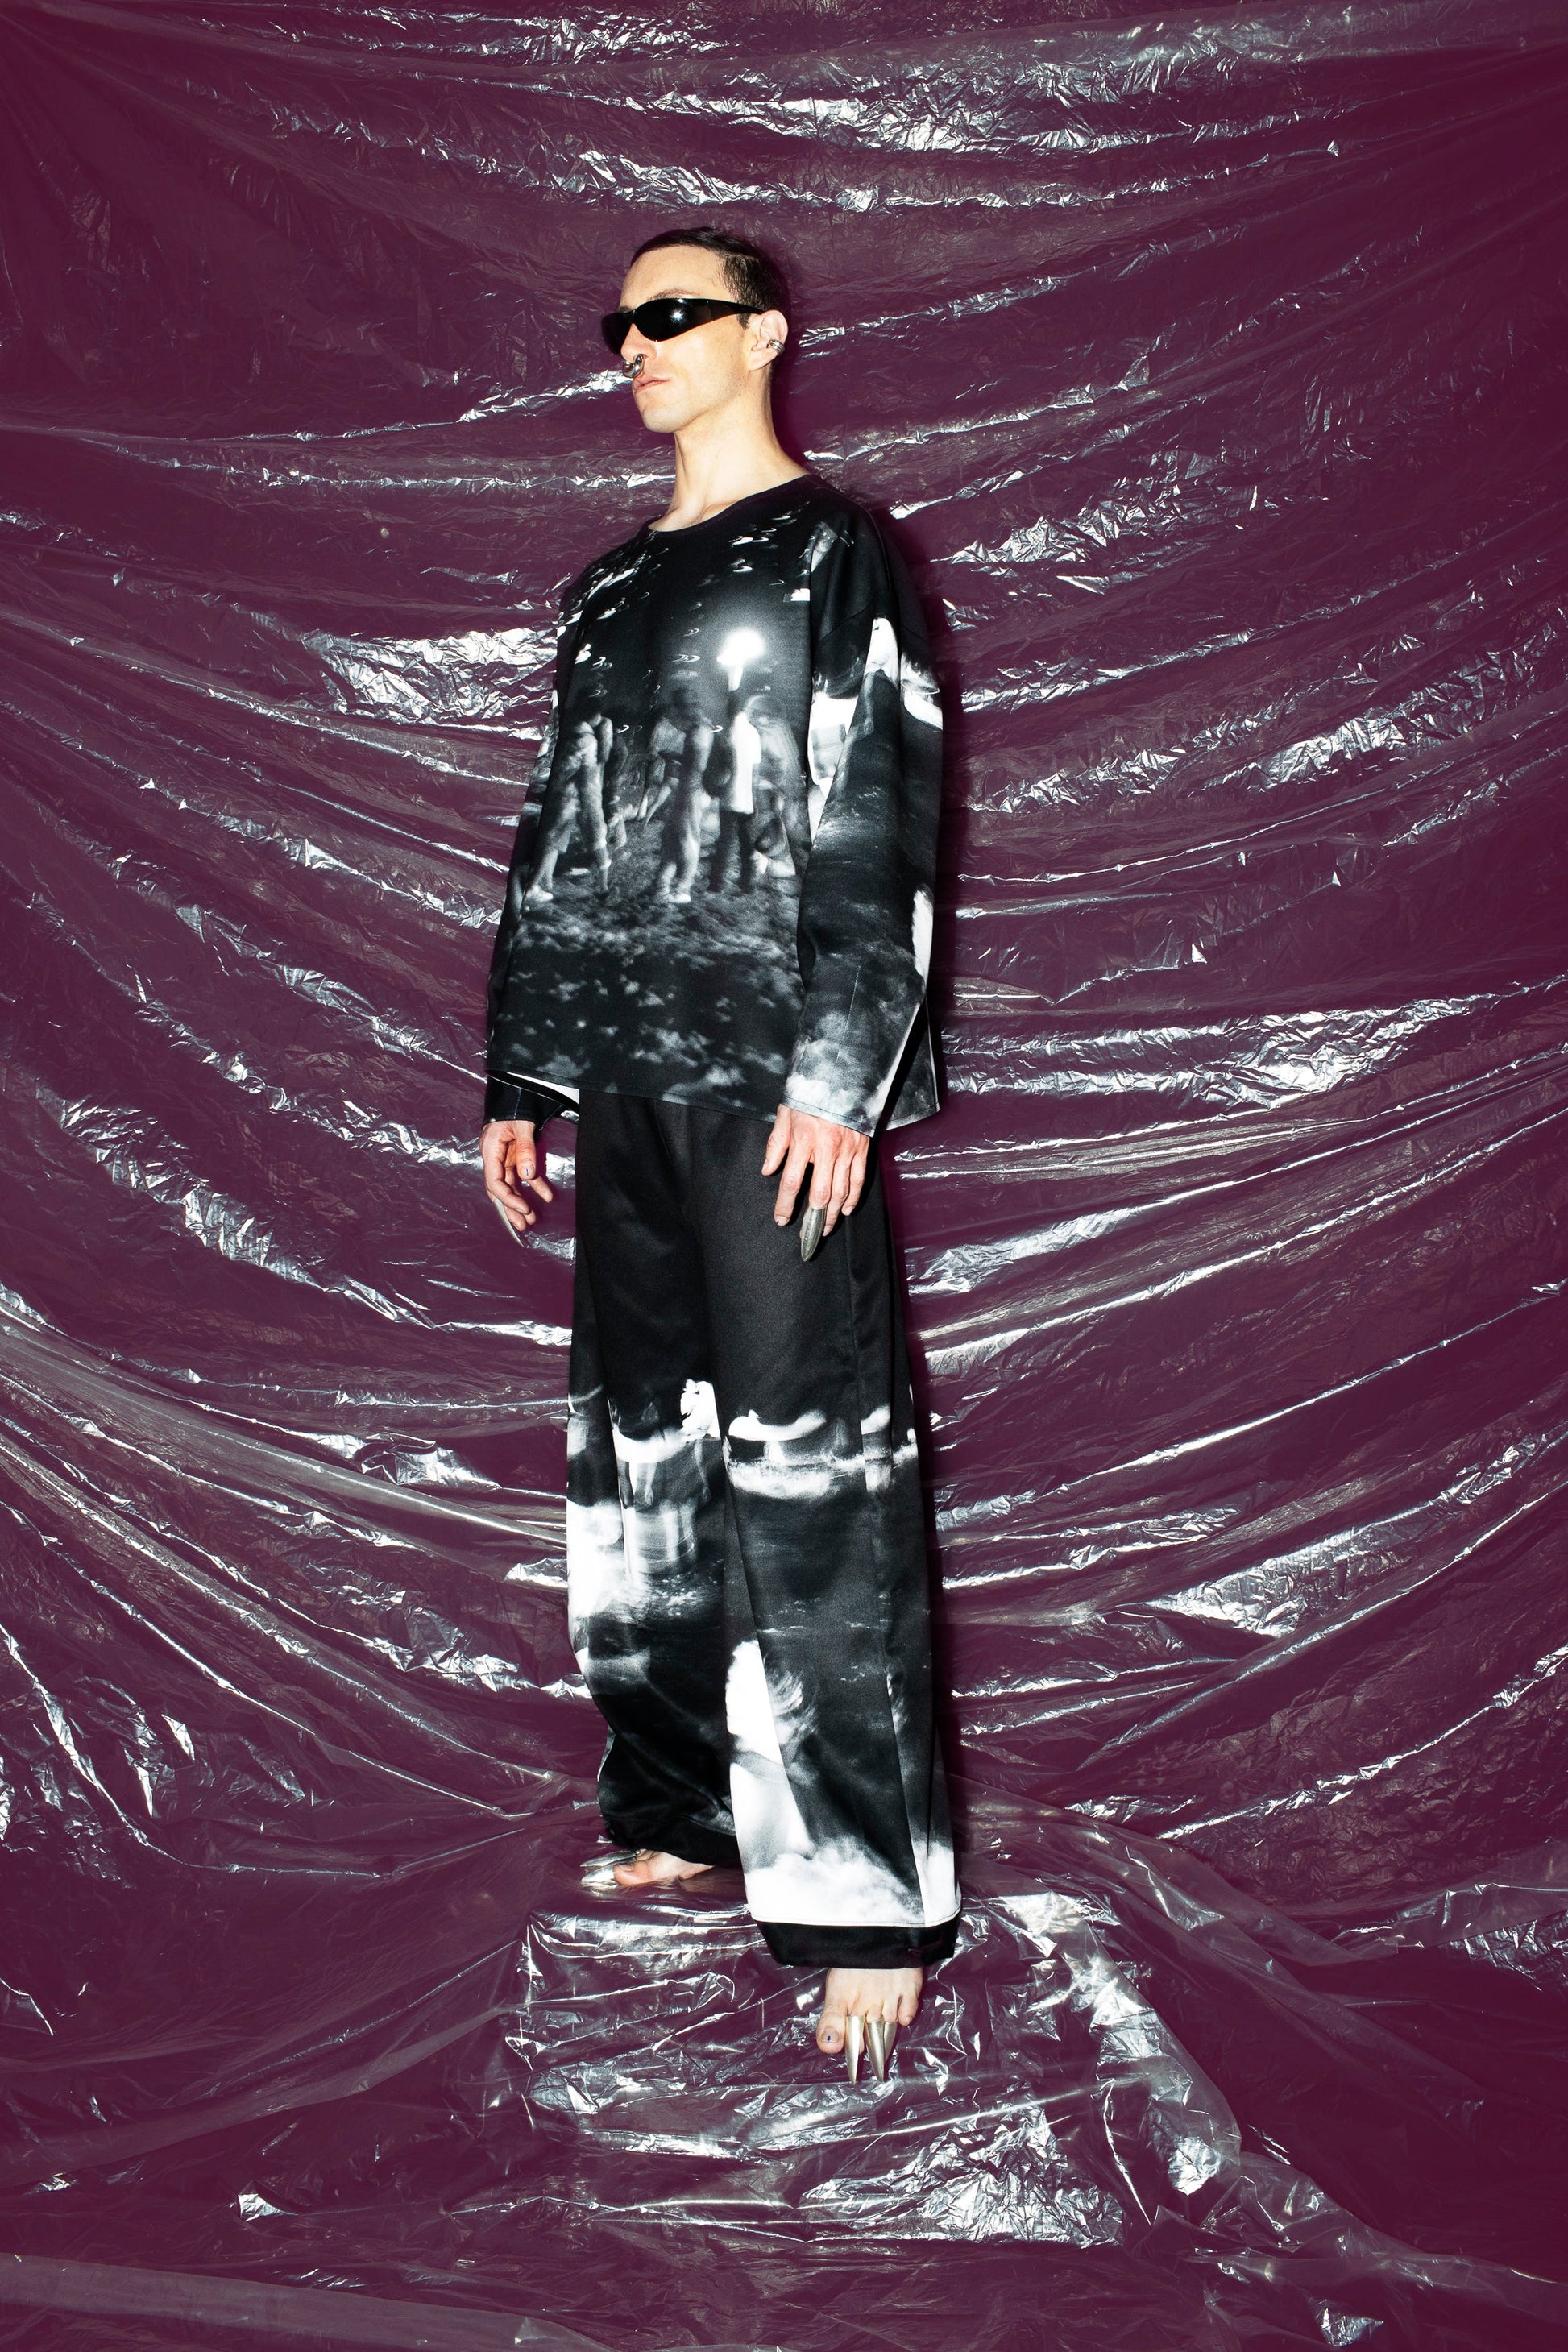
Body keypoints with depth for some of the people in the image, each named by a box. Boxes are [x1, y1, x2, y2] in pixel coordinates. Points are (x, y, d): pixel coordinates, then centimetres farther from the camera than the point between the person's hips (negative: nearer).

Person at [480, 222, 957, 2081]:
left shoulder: (830, 554, 0)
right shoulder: (608, 589, 20)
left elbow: (882, 827, -8)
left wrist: (837, 1073, -17)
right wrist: (518, 1076, 17)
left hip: (772, 1075, -7)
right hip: (621, 1073, 7)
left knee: (810, 1468, -11)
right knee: (642, 1452, 10)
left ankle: (867, 1902, -8)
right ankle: (681, 1815, 22)